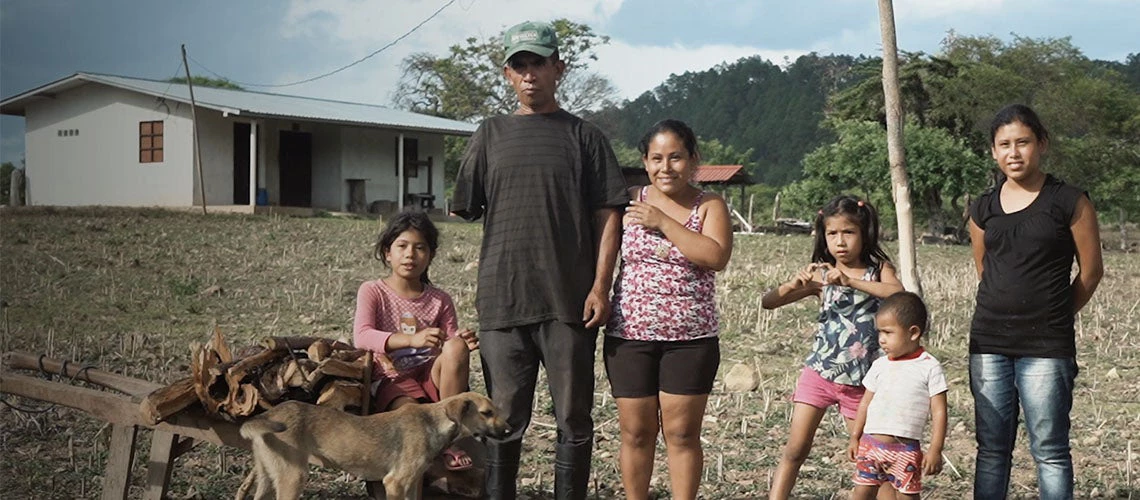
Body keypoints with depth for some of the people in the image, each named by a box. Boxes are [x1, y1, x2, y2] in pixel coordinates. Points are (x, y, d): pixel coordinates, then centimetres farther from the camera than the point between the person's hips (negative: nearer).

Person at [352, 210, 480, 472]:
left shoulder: (440, 300, 10)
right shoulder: (372, 291, 1)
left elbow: (452, 343, 7)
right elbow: (362, 337, -17)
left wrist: (463, 344, -21)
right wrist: (412, 339, -34)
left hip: (430, 376, 4)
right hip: (392, 379, -4)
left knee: (456, 348, -29)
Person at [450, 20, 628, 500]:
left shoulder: (583, 136, 7)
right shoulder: (491, 135, 13)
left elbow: (608, 216, 2)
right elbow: (465, 208, 12)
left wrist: (600, 287, -7)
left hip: (570, 301, -1)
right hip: (502, 299, 1)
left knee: (573, 419, 5)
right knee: (504, 420, 7)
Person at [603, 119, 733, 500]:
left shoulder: (710, 206, 1)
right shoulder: (630, 201, 4)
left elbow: (716, 257, -15)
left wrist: (662, 221, -14)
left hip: (691, 338, -1)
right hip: (630, 335, 1)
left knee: (682, 433, 4)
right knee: (636, 432, 7)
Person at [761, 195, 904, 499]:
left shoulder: (878, 269, -1)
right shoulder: (820, 275, 1)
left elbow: (899, 292, -23)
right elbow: (767, 302, -4)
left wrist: (851, 281, -32)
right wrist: (795, 284, -23)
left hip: (860, 380, -1)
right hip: (819, 372, 1)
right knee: (795, 450, -2)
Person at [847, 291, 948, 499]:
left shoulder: (930, 367, -6)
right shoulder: (880, 365, 8)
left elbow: (938, 412, -6)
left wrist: (935, 450, -10)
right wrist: (854, 437, 15)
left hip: (905, 449, -4)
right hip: (871, 443, 4)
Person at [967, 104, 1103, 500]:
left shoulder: (1070, 202, -4)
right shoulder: (983, 209, 8)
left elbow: (1090, 272, 3)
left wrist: (1052, 316, 11)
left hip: (1046, 347, -4)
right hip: (989, 342, 4)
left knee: (1049, 450, -1)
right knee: (991, 448, 9)